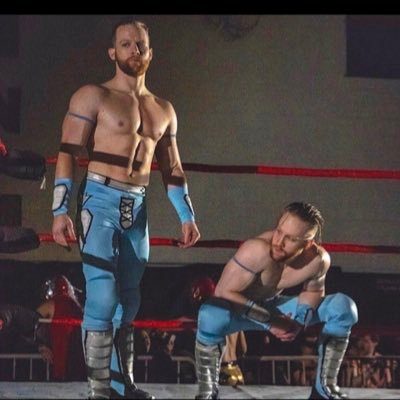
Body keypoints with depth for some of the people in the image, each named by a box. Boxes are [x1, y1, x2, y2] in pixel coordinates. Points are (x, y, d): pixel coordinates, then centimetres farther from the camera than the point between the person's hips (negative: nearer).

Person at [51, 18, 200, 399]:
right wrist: (60, 210, -17)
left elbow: (172, 169, 19)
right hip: (100, 201, -6)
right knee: (103, 296, -12)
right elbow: (68, 153, -8)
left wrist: (187, 217, 11)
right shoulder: (92, 97, -2)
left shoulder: (163, 110, 15)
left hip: (138, 207, 6)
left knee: (129, 299, 9)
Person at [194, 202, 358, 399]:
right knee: (212, 315, -41)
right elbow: (224, 292, -30)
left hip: (275, 307, 5)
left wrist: (300, 319, -18)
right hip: (239, 309, -5)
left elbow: (313, 291, 3)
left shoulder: (319, 259, -19)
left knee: (344, 307, -10)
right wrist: (268, 322, -33)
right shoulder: (258, 250, -35)